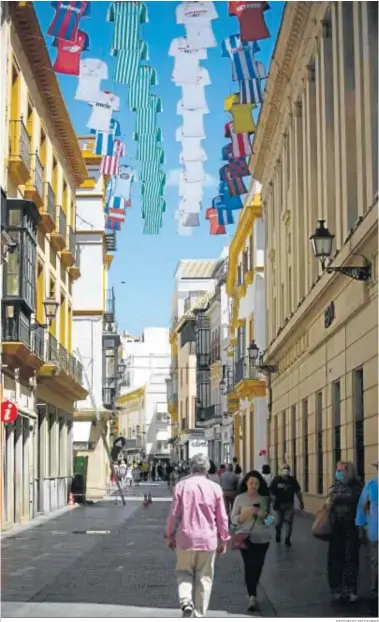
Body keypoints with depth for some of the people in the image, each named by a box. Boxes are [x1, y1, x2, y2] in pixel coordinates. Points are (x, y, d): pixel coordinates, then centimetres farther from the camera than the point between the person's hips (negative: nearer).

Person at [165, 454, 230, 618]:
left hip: (186, 538, 0)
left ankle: (186, 603, -9)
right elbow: (222, 517, 2)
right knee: (204, 578, 10)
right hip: (208, 539, 0)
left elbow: (174, 514, -1)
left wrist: (170, 535, 13)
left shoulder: (181, 486, -4)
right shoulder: (215, 488, -3)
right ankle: (199, 615, 12)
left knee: (184, 573, 14)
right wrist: (223, 539, 13)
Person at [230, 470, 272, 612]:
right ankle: (252, 596, -6)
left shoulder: (264, 498, 3)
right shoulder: (240, 499, -2)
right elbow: (233, 520, -3)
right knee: (249, 566, -10)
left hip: (262, 538, 2)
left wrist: (264, 514, -12)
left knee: (258, 566, 10)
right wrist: (246, 513, -20)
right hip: (245, 537, -2)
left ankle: (252, 593, 32)